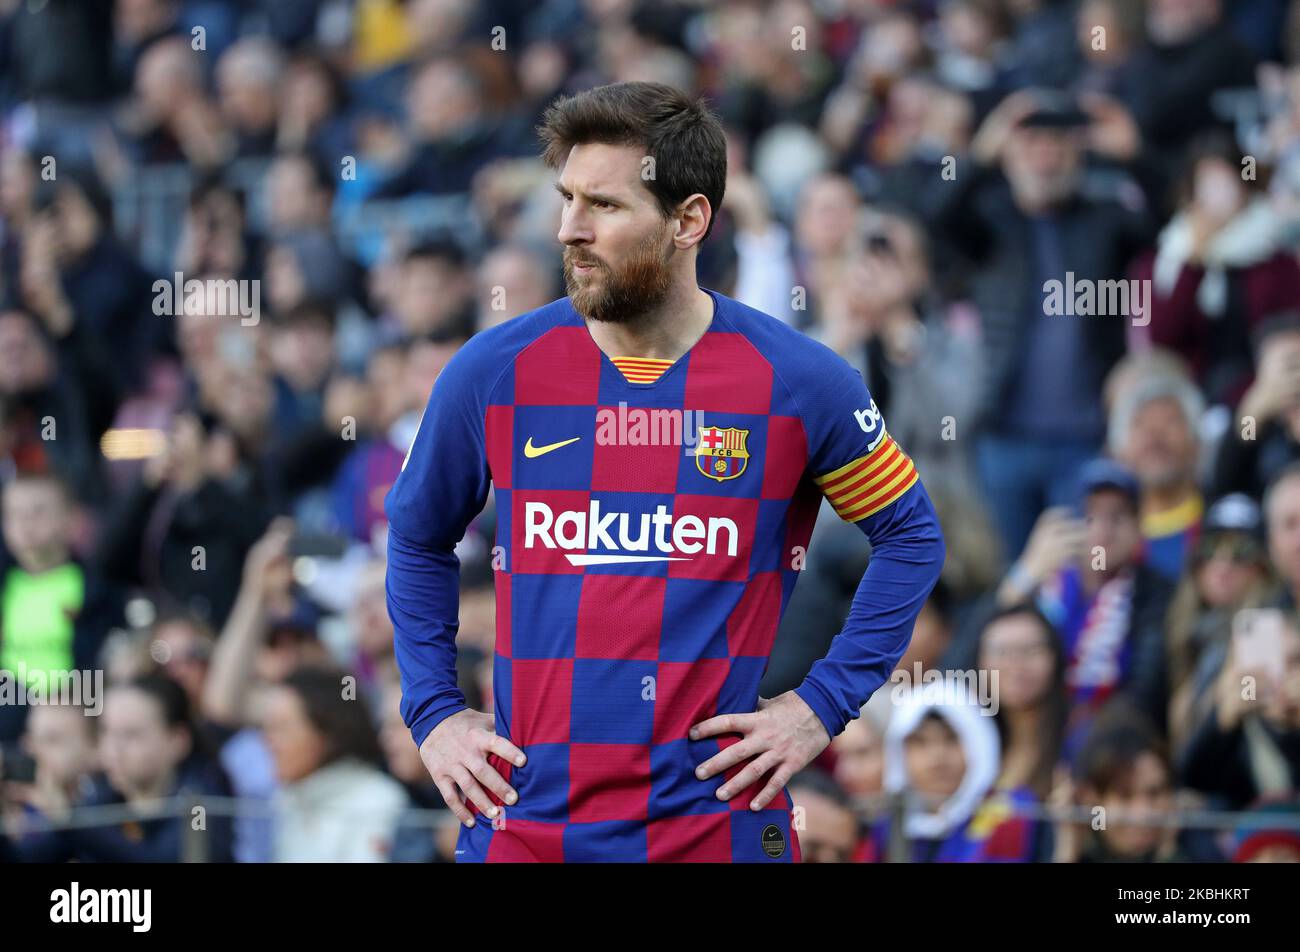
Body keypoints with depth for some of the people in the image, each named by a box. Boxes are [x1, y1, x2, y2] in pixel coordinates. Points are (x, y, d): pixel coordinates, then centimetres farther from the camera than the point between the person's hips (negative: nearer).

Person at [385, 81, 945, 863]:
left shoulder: (797, 381, -4)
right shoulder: (494, 373, 0)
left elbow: (911, 535, 8)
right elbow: (419, 539, 15)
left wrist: (825, 703, 1)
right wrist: (434, 713, 6)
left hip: (720, 820, -1)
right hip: (524, 821, 2)